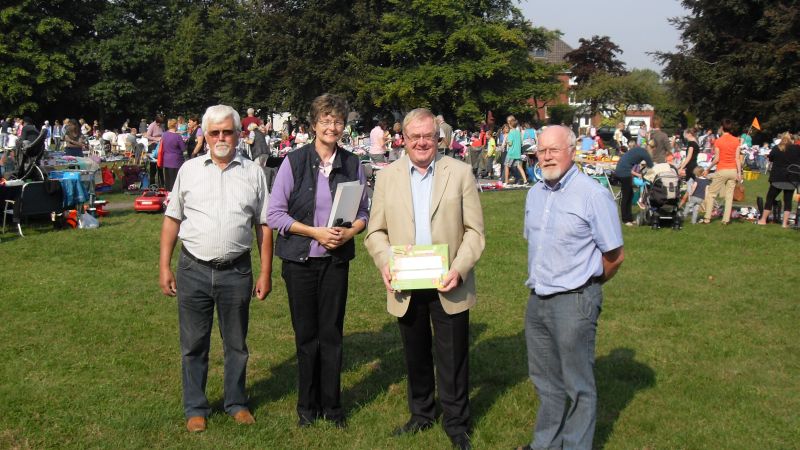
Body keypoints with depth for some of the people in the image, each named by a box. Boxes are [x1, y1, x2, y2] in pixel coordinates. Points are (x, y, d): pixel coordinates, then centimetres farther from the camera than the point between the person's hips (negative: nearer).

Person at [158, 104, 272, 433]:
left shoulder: (253, 173, 4)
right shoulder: (189, 170, 4)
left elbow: (264, 226, 5)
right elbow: (172, 219, 6)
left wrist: (265, 273, 1)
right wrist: (164, 267, 1)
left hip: (236, 271, 0)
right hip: (193, 270, 0)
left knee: (236, 344, 13)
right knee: (193, 344, 9)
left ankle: (236, 403, 29)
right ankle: (195, 409, 24)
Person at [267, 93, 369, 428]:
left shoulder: (352, 164, 2)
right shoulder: (294, 162, -6)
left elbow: (364, 212, 8)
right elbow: (274, 214, -7)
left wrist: (349, 232, -13)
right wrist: (315, 232, -16)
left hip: (336, 259, 2)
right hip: (299, 259, -1)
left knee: (332, 334, 6)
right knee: (306, 335, 8)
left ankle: (331, 405, 21)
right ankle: (307, 406, 24)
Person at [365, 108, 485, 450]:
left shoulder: (460, 172, -1)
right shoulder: (387, 176, 5)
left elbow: (474, 230, -2)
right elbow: (376, 231, 5)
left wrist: (459, 268, -16)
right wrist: (385, 264, -12)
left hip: (448, 284, -2)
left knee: (453, 358, 5)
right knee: (415, 356, 16)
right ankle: (421, 414, 35)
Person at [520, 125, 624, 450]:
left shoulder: (593, 195, -13)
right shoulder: (535, 194, 8)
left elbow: (615, 255, -9)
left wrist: (586, 285, 4)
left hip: (574, 302, -7)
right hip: (537, 299, 7)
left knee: (577, 385, 6)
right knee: (545, 380, 19)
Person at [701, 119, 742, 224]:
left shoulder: (718, 141, -8)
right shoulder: (736, 140, 2)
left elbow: (716, 159, -9)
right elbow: (737, 158, 0)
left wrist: (707, 169, 1)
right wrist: (739, 172, 4)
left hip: (722, 171, -3)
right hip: (733, 170, 4)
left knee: (711, 194, 6)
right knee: (729, 195, 6)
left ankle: (707, 218, 2)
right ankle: (726, 219, 3)